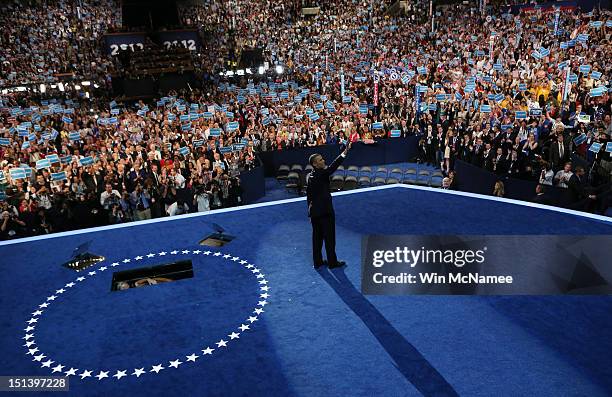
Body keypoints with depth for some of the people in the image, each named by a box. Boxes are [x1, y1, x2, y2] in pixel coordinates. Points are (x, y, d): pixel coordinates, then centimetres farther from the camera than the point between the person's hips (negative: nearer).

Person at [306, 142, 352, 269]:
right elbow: (333, 166, -31)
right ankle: (332, 262, 14)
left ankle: (317, 261, 23)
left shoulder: (309, 176, 6)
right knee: (329, 238, 4)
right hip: (325, 211, -8)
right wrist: (345, 152, -37)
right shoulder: (321, 174, -17)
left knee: (317, 237, 14)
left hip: (314, 212, 8)